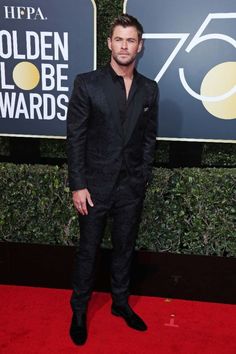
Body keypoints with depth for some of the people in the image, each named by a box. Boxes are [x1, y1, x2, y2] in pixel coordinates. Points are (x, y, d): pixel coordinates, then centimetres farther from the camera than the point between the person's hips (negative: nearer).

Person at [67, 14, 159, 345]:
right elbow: (75, 138, -8)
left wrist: (143, 178, 3)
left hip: (132, 187, 3)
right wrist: (78, 185, -11)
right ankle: (79, 310, 30)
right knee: (88, 250, 11)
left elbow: (149, 138, 8)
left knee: (124, 248, 17)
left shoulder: (149, 89, 3)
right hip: (95, 185, -3)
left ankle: (121, 302, 37)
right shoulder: (87, 83, -8)